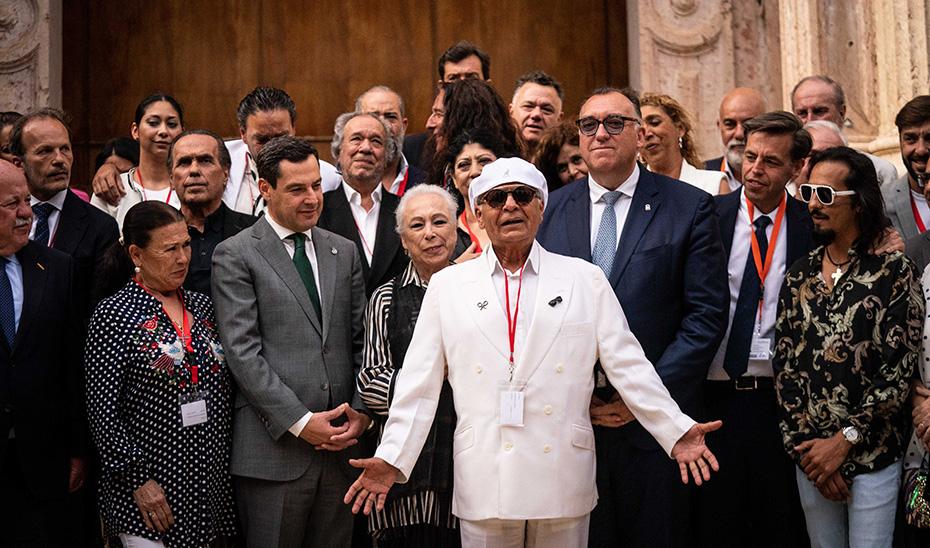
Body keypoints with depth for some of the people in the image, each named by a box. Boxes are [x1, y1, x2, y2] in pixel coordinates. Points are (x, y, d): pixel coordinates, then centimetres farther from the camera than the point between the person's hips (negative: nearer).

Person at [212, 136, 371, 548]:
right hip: (274, 449, -4)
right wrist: (300, 422, -13)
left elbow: (361, 341, 13)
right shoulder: (235, 256, -2)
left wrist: (361, 411, -1)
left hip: (340, 444, 4)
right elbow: (242, 352, -9)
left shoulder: (344, 252, 14)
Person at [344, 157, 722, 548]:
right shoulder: (446, 286, 7)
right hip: (484, 485, 0)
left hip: (563, 485, 0)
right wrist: (392, 458, -4)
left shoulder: (586, 280, 6)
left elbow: (628, 365, 3)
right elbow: (419, 385, 4)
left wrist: (675, 431, -6)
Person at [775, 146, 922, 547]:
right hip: (810, 457, 4)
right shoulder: (798, 276, 6)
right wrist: (804, 445, -5)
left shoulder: (894, 272, -6)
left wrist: (844, 441, -13)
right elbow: (784, 365, 3)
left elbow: (899, 371, -11)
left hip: (873, 457, -4)